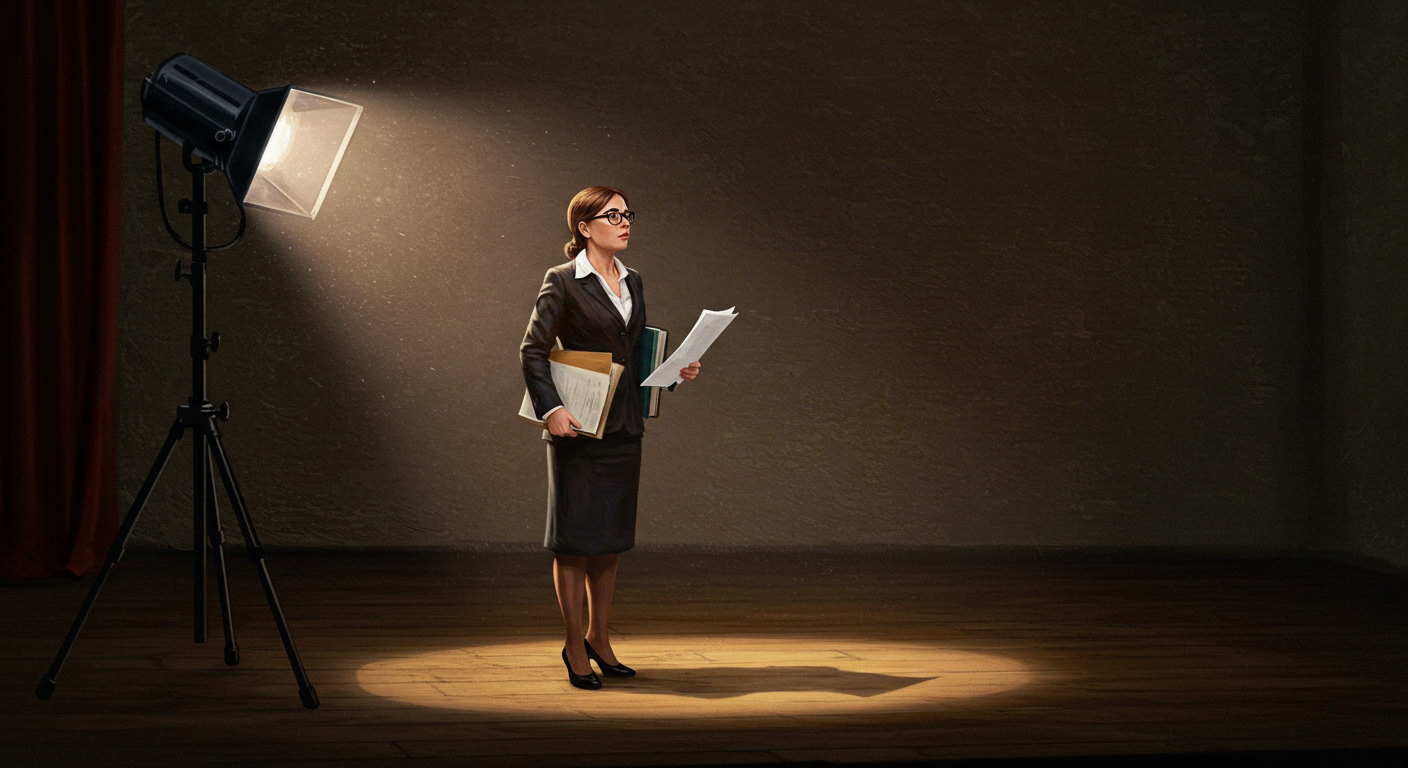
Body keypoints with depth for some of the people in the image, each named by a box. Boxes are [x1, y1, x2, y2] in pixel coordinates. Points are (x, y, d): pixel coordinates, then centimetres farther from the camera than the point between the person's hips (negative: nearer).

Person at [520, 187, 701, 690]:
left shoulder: (632, 283, 13)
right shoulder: (562, 282, -7)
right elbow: (532, 351, -10)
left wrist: (674, 371, 5)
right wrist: (551, 409, -20)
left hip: (624, 426, 6)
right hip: (577, 425, -6)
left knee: (611, 539, 11)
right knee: (575, 539, 0)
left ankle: (600, 639, 22)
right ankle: (575, 645, 9)